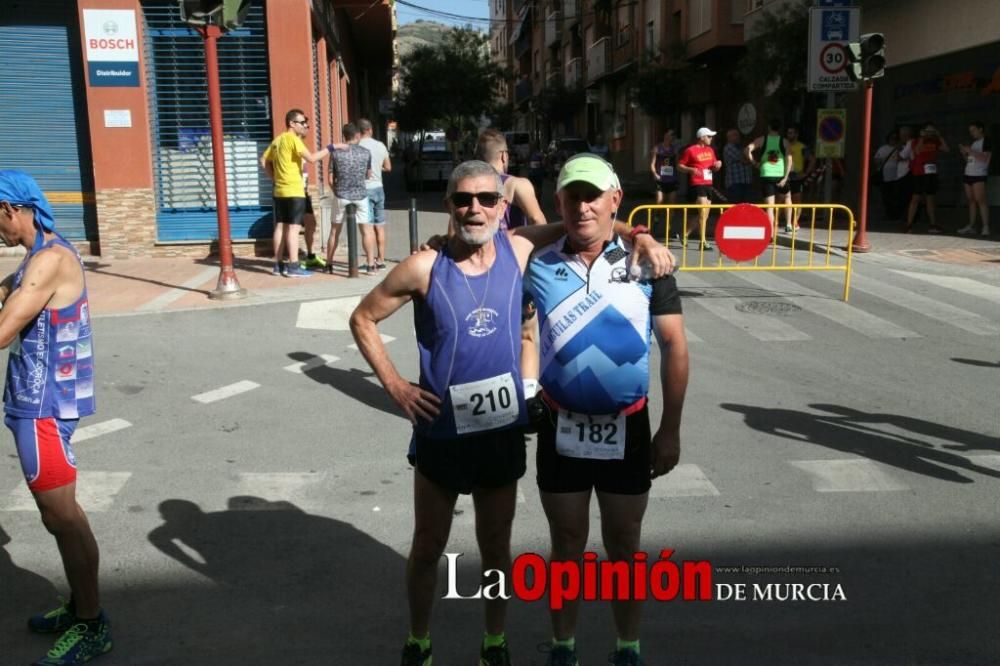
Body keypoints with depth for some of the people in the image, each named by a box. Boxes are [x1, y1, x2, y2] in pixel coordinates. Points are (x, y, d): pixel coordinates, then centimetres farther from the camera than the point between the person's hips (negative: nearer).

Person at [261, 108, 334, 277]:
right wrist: (330, 148, -17)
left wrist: (275, 177, 17)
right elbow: (312, 158, -23)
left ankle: (278, 265, 14)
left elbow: (264, 161, 20)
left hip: (279, 191, 9)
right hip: (294, 191, -9)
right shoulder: (292, 139, -12)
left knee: (280, 226, 10)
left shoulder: (277, 140, 15)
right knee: (293, 227, -8)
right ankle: (293, 267, -10)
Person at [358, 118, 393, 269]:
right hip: (378, 188, 5)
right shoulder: (380, 145, 4)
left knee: (369, 227, -4)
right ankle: (381, 260, 14)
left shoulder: (357, 147, -11)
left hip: (365, 188, -5)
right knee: (380, 226, 10)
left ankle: (371, 261, -5)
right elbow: (388, 167, 12)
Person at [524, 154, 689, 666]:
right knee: (566, 544, 14)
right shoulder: (538, 267, -6)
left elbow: (674, 346, -3)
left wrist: (670, 430, -4)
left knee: (624, 544, 14)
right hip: (560, 427, 0)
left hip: (627, 428, 0)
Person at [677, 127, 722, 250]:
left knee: (705, 214, 11)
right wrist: (691, 169, -21)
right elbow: (679, 165, -4)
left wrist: (717, 165, 1)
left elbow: (714, 167, 24)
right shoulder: (690, 150, -6)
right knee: (703, 212, -16)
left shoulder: (710, 150, 15)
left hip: (708, 184, 8)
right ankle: (703, 242, -14)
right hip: (697, 184, -8)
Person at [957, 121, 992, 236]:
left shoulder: (986, 142, -3)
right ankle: (971, 226, 10)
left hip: (979, 175, -8)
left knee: (980, 200, -12)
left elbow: (985, 158, -15)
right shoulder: (973, 143, 20)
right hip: (969, 174, 8)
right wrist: (964, 153, 6)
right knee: (971, 200, 8)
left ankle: (985, 227, -14)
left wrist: (970, 151, -15)